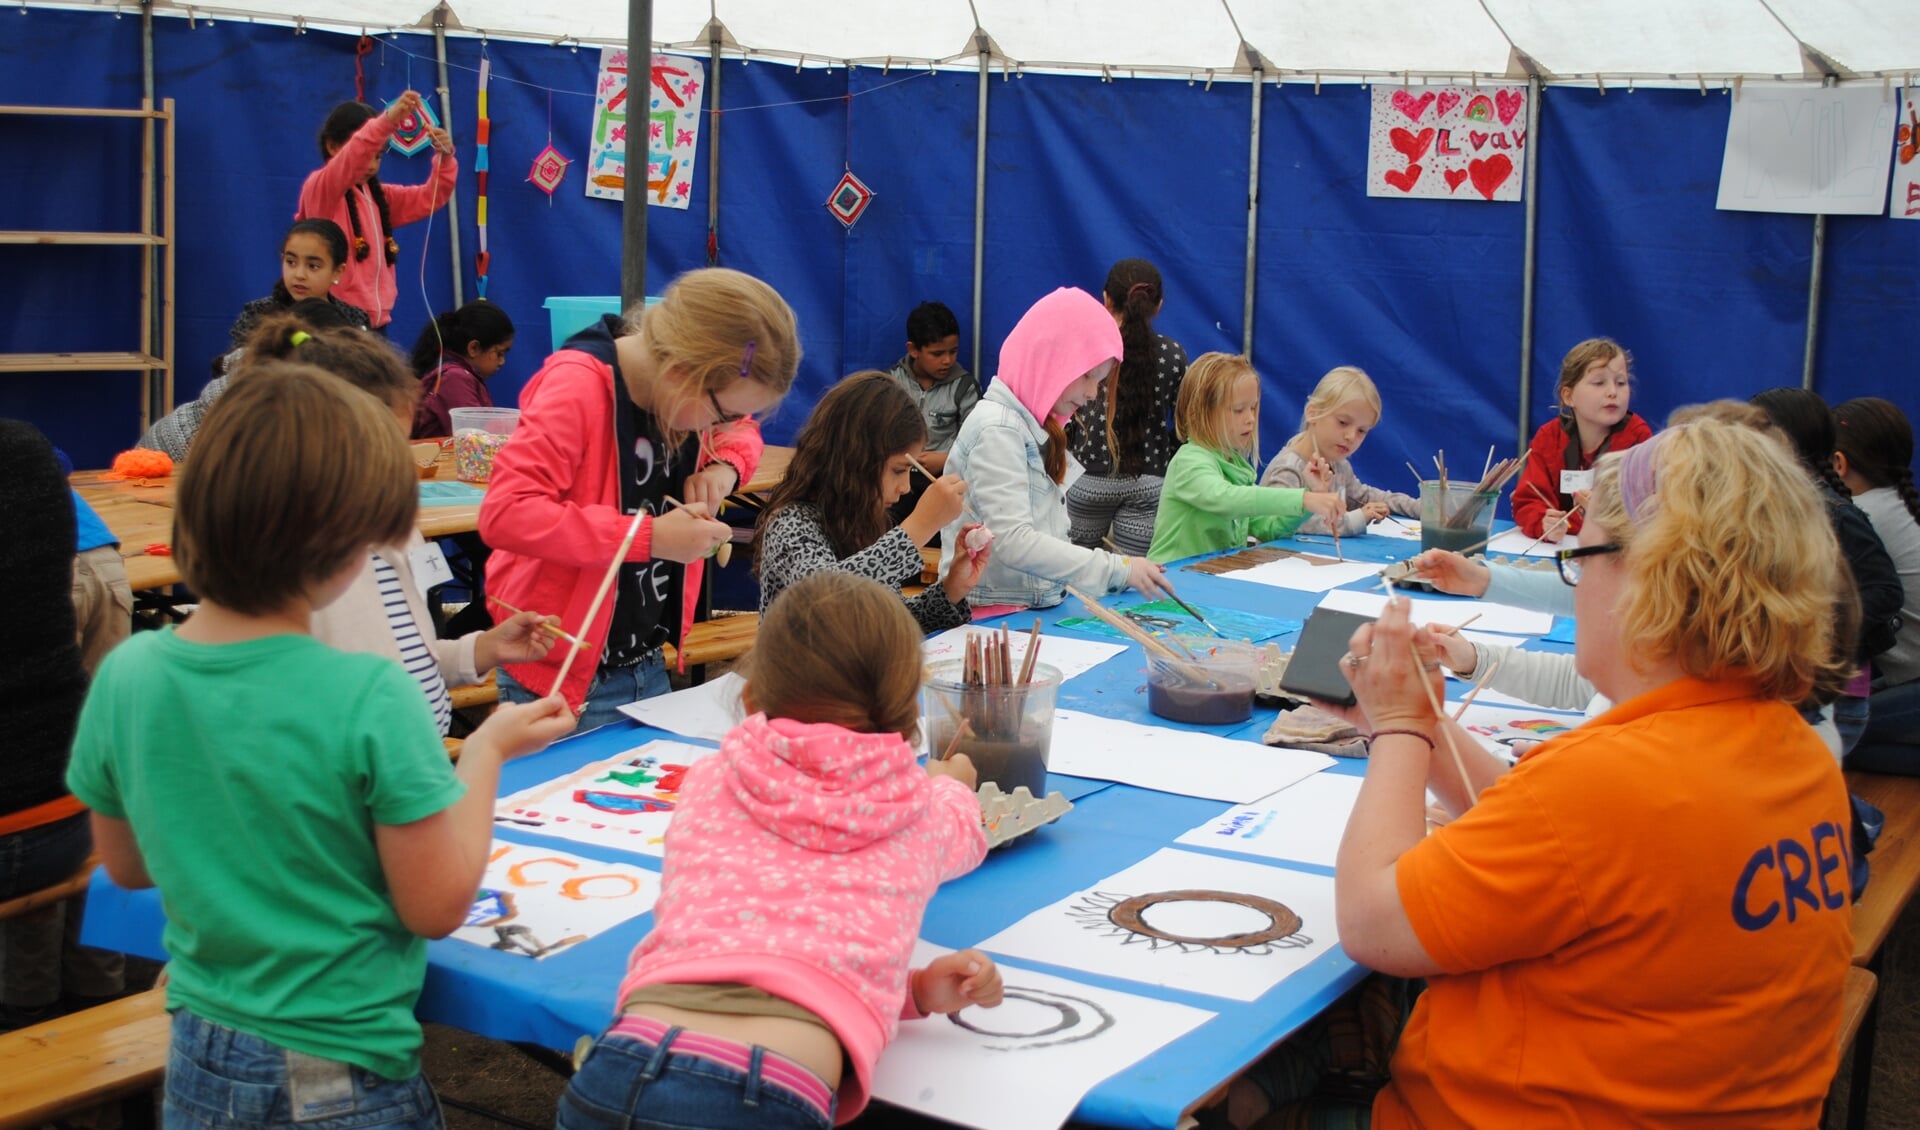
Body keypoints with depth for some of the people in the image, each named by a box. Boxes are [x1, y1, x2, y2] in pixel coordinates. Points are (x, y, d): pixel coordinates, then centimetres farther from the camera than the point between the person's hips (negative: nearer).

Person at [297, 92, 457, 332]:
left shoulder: (377, 194, 15)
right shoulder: (318, 189, -8)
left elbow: (428, 199, 13)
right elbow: (351, 159, -26)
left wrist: (444, 159, -7)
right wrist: (387, 120, -41)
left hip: (375, 321, 8)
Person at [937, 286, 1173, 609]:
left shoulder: (1033, 428, 17)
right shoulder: (998, 430, -11)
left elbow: (1046, 535, 12)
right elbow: (1012, 542, -21)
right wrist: (1117, 569, -21)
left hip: (1037, 610, 8)